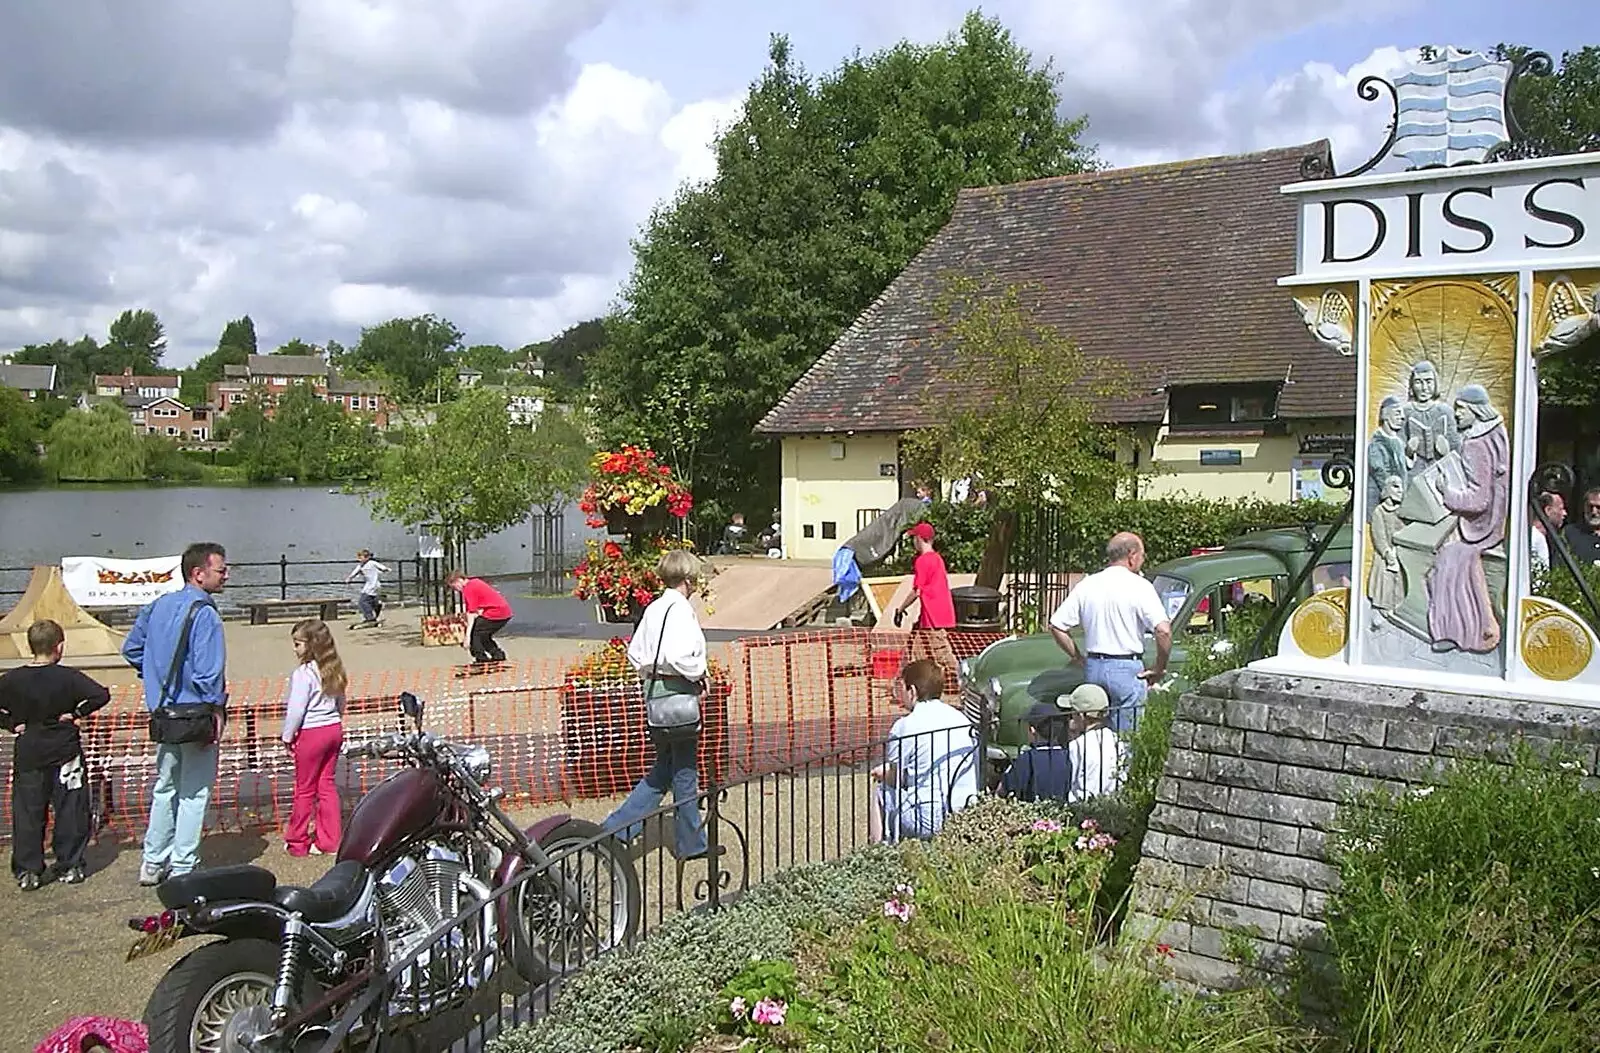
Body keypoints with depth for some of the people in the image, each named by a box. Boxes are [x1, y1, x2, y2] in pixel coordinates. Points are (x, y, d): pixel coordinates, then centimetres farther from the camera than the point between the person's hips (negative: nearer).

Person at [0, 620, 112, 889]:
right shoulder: (68, 677, -10)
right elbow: (101, 695, -16)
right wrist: (78, 714, -6)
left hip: (27, 755, 2)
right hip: (65, 753, -2)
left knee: (27, 814, 9)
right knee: (70, 812, 8)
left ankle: (27, 871, 11)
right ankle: (69, 867, 12)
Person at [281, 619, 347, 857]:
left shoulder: (303, 673, -18)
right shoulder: (335, 670, 5)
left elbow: (296, 710, -18)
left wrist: (287, 736, -7)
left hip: (311, 733, -7)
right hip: (334, 729, 7)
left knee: (305, 789, 5)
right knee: (327, 784, 13)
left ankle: (297, 841, 16)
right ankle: (329, 840, 16)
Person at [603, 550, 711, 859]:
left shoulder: (653, 609, 10)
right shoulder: (681, 609, -16)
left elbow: (634, 653, 13)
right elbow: (679, 656, -28)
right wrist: (700, 675, -12)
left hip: (655, 692, 8)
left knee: (664, 768, 18)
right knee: (685, 772, 4)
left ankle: (616, 827, 14)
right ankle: (691, 843, 16)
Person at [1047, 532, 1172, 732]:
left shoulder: (1087, 585, 6)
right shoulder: (1139, 586, -9)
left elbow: (1056, 626, 6)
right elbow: (1163, 631, -20)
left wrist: (1079, 658, 13)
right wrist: (1159, 669, -7)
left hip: (1093, 669, 5)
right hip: (1127, 670, -5)